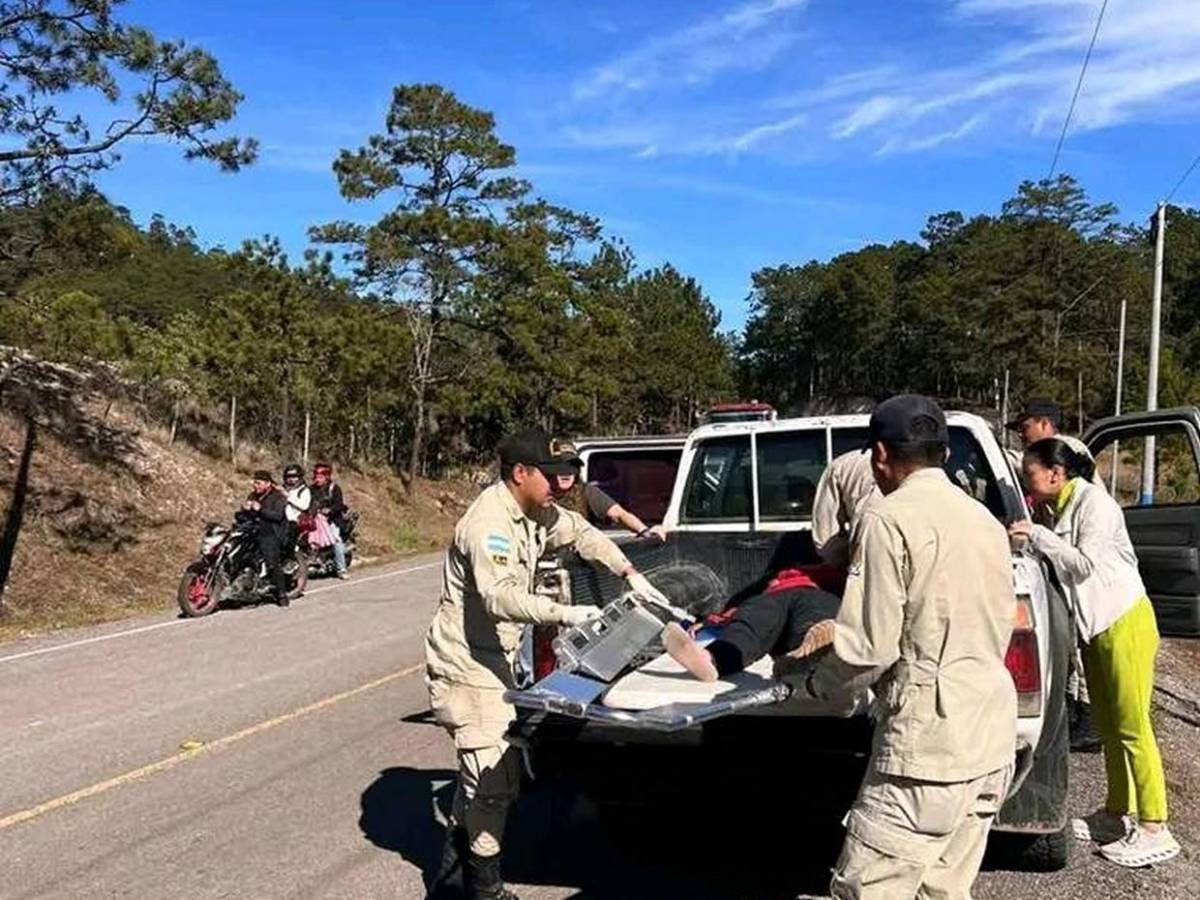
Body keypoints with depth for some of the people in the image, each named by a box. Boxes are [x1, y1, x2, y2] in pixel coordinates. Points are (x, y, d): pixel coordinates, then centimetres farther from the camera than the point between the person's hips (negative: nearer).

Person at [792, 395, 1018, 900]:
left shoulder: (889, 518, -11)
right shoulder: (985, 521, 13)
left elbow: (869, 648, -15)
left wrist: (816, 685, 5)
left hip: (929, 740, -8)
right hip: (991, 736, 9)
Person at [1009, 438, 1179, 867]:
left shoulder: (1093, 502, -14)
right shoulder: (1064, 509, 11)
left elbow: (1085, 563, -21)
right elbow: (1066, 567, 8)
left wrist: (1037, 536, -20)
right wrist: (1033, 540, -3)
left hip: (1124, 622, -9)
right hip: (1095, 626, 9)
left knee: (1132, 728, -5)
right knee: (1108, 726, 13)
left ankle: (1155, 830, 1)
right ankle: (1117, 814, 23)